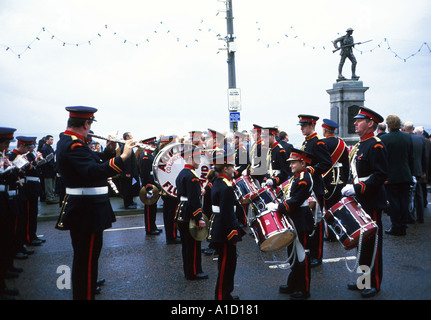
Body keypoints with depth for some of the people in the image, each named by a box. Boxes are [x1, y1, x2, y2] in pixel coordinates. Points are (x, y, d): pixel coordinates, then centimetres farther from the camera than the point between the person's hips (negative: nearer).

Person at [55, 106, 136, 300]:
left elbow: (92, 164, 18)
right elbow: (93, 173, -38)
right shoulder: (74, 146, -22)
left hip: (80, 209, 11)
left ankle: (87, 285, 42)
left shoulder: (66, 141, 11)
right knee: (87, 258, 0)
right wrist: (122, 158, -41)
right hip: (88, 210, -11)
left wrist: (108, 151, 6)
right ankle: (85, 295, 11)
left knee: (83, 256, 25)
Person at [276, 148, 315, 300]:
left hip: (301, 223, -10)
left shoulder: (304, 179, -18)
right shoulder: (295, 177, 12)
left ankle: (304, 290, 13)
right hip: (293, 220, 10)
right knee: (292, 252, 18)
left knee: (302, 254, 1)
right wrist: (278, 205, 4)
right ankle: (293, 285, 32)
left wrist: (279, 208, -22)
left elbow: (295, 201, -24)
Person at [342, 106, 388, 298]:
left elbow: (381, 175, -22)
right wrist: (350, 187, 7)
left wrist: (358, 188, -25)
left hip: (371, 203, -9)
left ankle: (374, 284, 15)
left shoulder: (376, 146, -14)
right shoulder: (358, 146, 14)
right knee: (362, 241, 16)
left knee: (372, 243, 2)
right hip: (359, 202, 9)